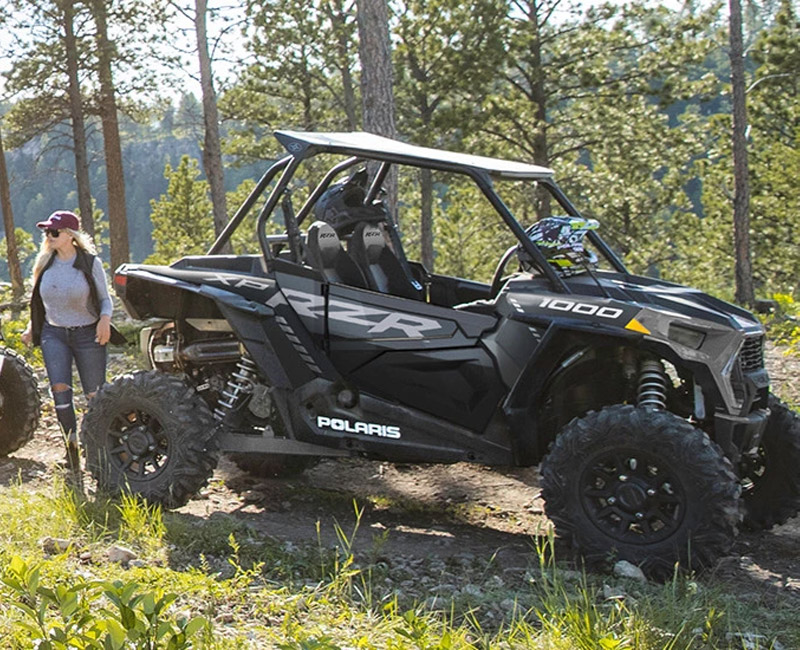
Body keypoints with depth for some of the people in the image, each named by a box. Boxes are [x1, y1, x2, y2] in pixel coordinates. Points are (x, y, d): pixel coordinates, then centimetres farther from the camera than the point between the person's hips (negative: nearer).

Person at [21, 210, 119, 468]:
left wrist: (105, 320, -19)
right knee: (60, 389, -11)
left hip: (87, 334, -3)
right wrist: (31, 328, 12)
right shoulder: (45, 263, 4)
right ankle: (71, 443, 1)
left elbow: (105, 298, -1)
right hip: (53, 333, 3)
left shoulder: (90, 263, -8)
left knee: (96, 394, 1)